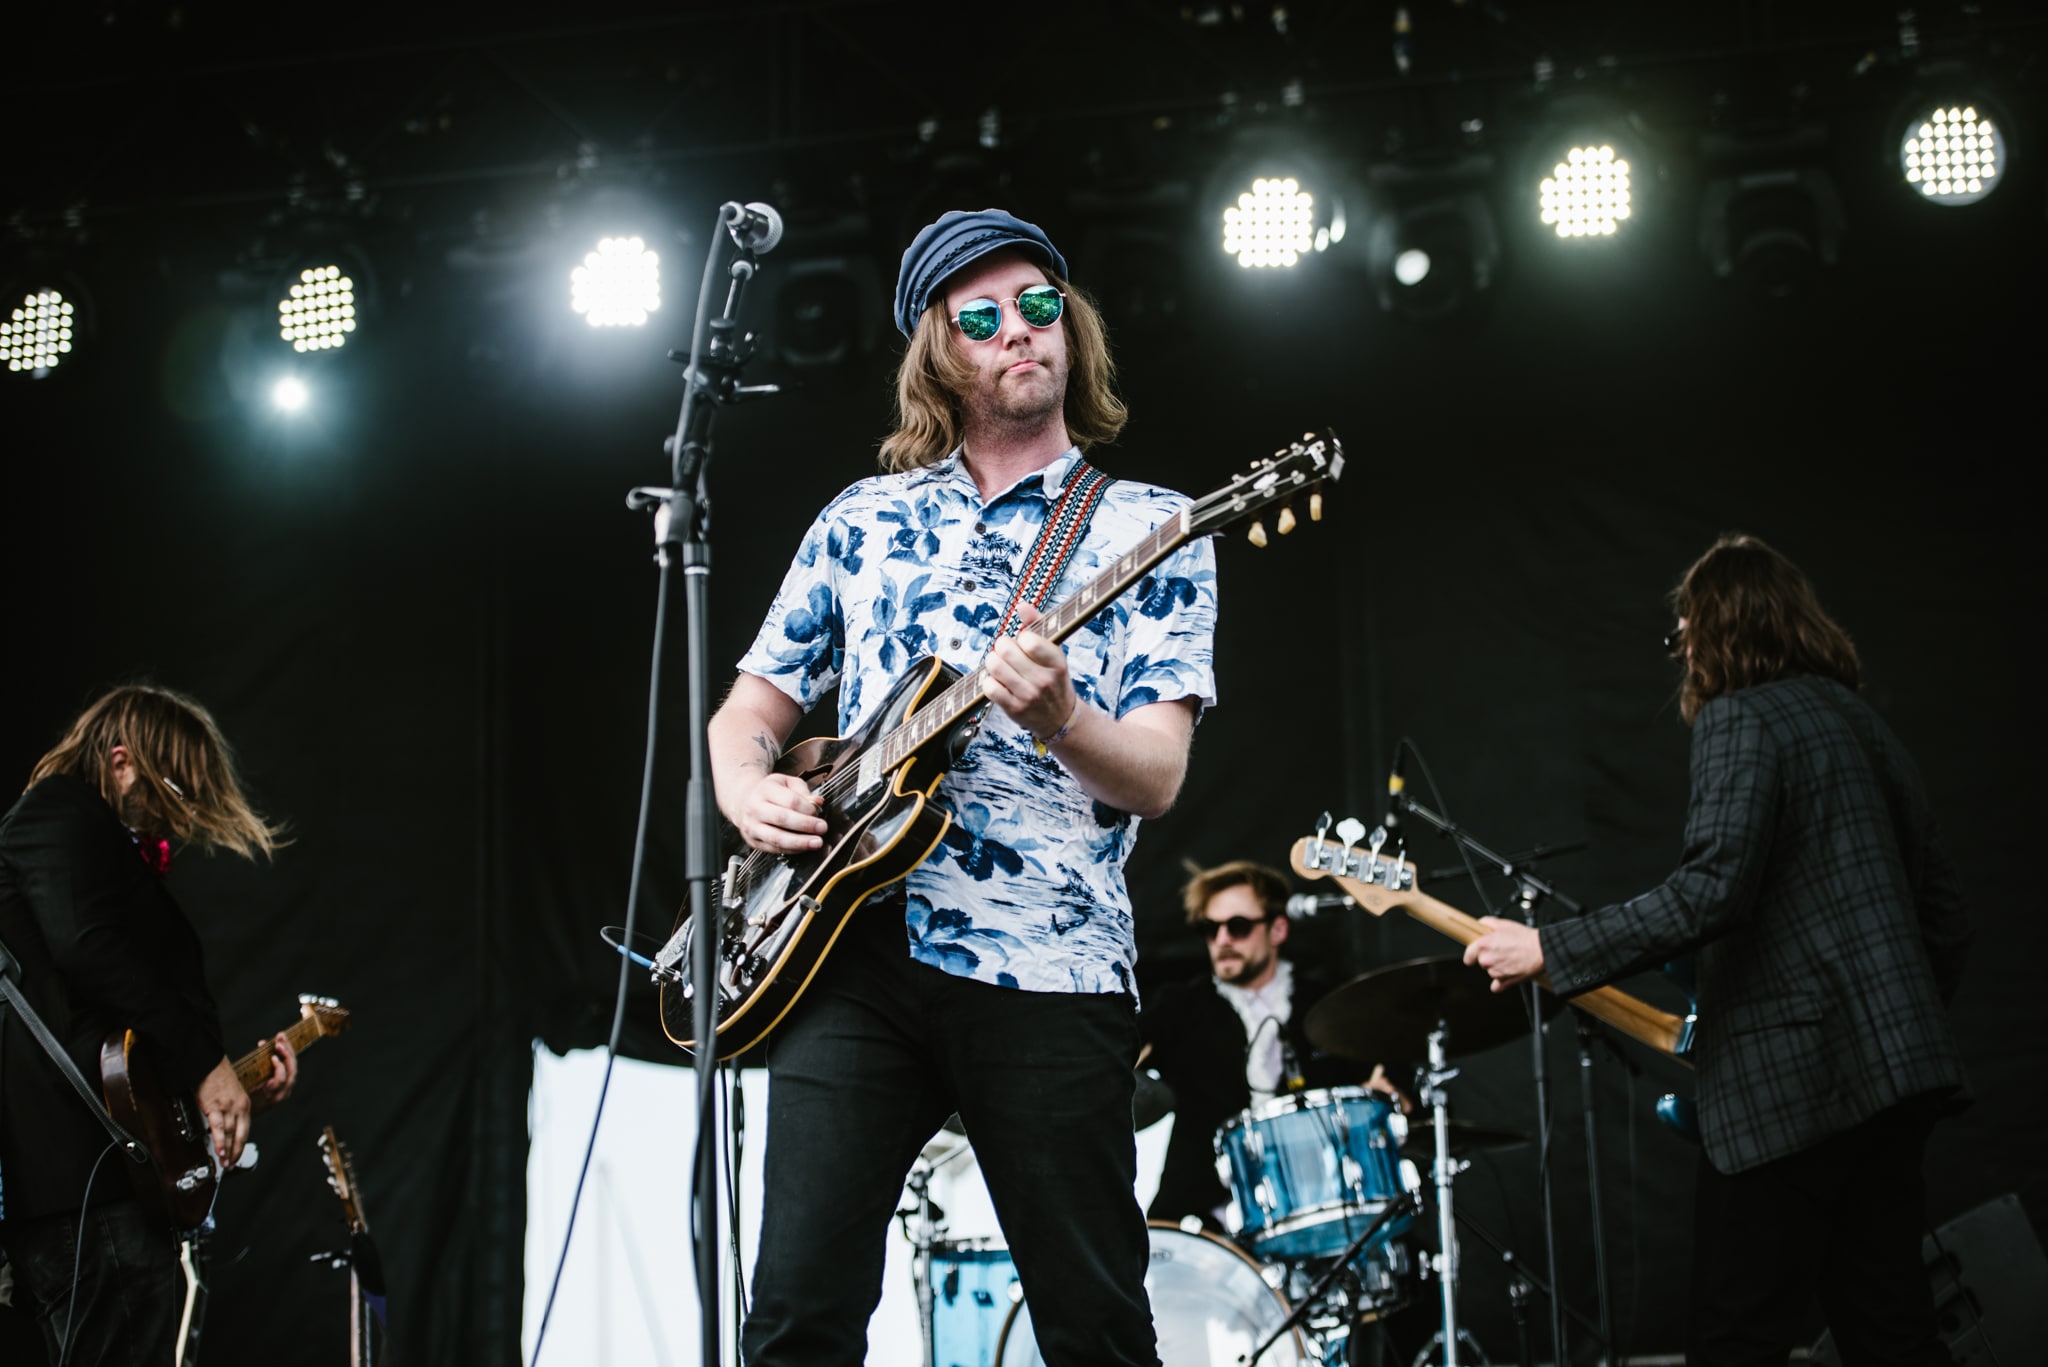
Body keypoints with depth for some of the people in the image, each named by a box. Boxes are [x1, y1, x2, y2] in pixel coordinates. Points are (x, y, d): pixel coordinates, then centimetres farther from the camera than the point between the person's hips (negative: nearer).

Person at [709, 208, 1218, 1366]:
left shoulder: (1150, 530, 7)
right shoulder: (863, 522, 17)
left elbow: (1156, 777, -3)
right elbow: (749, 713, 21)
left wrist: (1056, 719, -24)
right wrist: (749, 789, -2)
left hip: (1048, 966, -2)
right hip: (851, 948, 2)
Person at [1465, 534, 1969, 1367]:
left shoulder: (1738, 719, -7)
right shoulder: (1861, 722, 19)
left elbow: (1710, 891, -20)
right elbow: (1940, 899, 18)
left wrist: (1548, 953, -15)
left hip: (1791, 1076, -9)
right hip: (1893, 1073, 9)